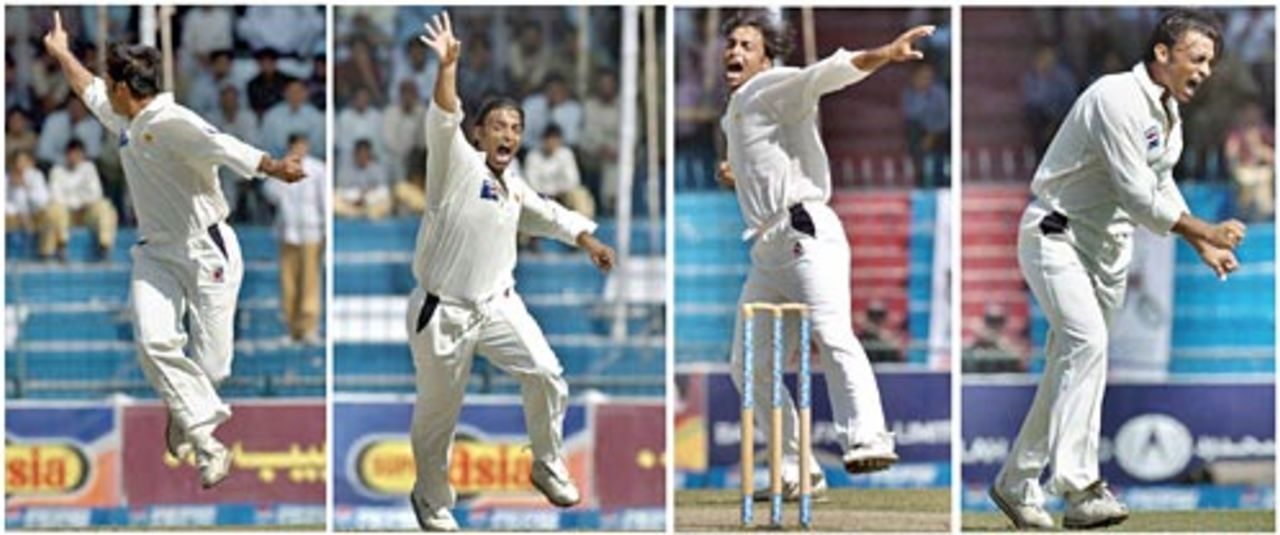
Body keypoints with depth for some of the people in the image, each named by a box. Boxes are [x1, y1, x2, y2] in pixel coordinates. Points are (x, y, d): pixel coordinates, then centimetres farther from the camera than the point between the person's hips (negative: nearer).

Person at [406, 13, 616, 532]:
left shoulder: (513, 186, 8)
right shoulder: (457, 165, -13)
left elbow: (550, 215, 28)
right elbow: (443, 121, -31)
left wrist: (588, 241, 22)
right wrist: (447, 66, -45)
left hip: (497, 304, 6)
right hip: (443, 312, -6)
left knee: (546, 375, -7)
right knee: (438, 411, 5)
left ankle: (548, 468, 16)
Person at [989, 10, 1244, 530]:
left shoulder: (1170, 116, 10)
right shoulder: (1117, 98, -21)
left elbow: (1161, 188, 25)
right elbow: (1137, 195, -24)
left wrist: (1202, 244, 16)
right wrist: (1205, 230, -18)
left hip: (1108, 248, 10)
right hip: (1056, 235, -10)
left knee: (1072, 361, 11)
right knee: (1086, 343, -25)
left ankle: (1017, 482, 22)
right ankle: (1080, 487, -33)